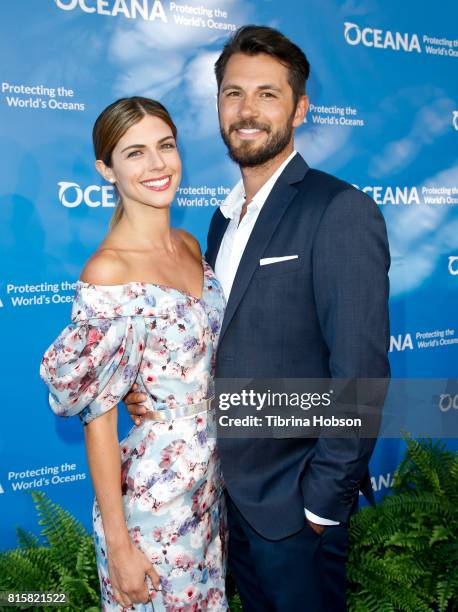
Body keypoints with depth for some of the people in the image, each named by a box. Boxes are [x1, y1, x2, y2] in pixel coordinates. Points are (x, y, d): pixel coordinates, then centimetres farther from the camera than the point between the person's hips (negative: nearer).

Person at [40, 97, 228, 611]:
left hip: (211, 476, 7)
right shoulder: (107, 271, -21)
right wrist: (118, 544, -14)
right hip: (151, 490, -7)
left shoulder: (189, 245, 1)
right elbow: (98, 418, -18)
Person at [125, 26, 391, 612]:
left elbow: (360, 372, -21)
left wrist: (325, 500, -17)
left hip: (294, 499, -7)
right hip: (231, 485, 8)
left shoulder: (341, 211, -18)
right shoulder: (226, 216, 8)